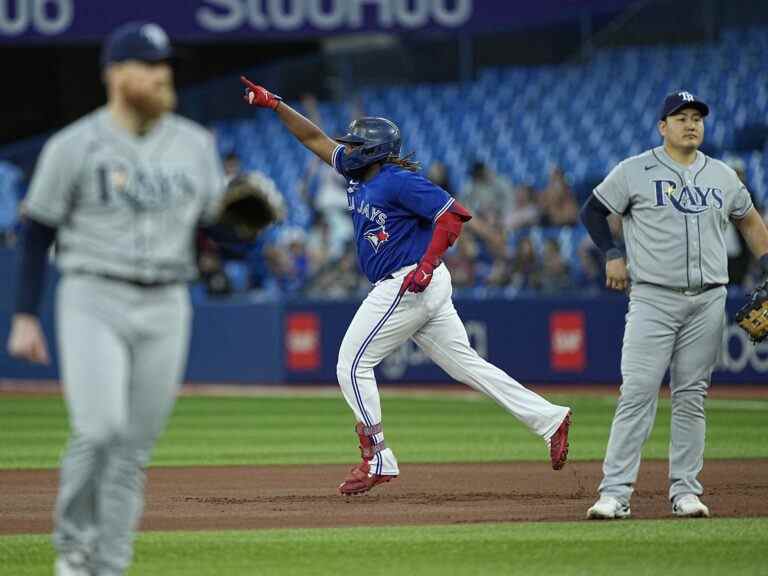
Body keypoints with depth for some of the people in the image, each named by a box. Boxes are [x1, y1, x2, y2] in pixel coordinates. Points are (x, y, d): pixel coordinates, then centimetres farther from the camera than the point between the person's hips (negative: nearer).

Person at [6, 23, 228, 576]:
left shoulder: (195, 143, 7)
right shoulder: (75, 145, -4)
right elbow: (37, 233, 0)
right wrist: (24, 317, -5)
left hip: (166, 308, 4)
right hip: (93, 302, -4)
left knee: (136, 448, 4)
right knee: (99, 430, -18)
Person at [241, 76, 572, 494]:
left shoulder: (399, 181, -13)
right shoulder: (359, 175, 14)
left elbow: (453, 214, -19)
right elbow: (314, 138, 22)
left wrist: (426, 265, -25)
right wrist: (273, 104, 17)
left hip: (407, 284, -9)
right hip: (417, 288, 9)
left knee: (352, 365, -4)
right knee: (466, 365, 7)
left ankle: (377, 459, -3)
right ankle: (549, 419, 3)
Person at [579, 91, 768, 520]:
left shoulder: (723, 176, 11)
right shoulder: (635, 172, 0)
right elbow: (593, 211, 9)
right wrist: (612, 254, -4)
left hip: (708, 302, 3)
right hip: (652, 298, -3)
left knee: (692, 397, 5)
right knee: (638, 392, -11)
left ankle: (686, 491, 11)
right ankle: (615, 492, -12)